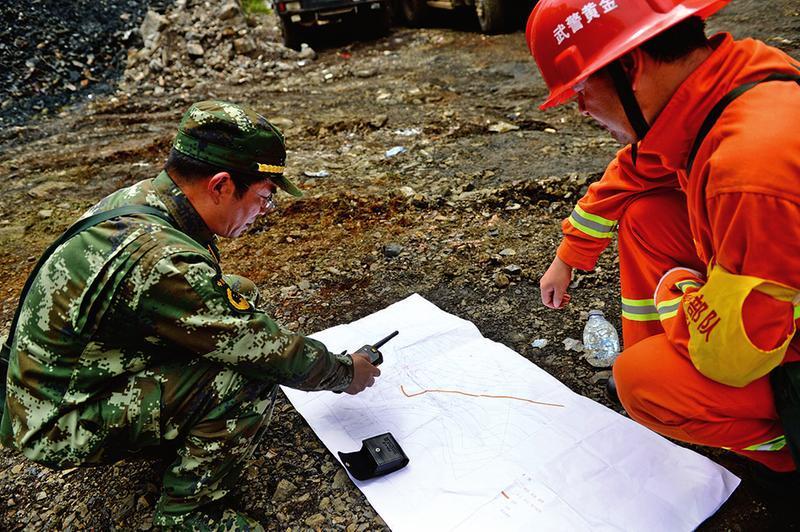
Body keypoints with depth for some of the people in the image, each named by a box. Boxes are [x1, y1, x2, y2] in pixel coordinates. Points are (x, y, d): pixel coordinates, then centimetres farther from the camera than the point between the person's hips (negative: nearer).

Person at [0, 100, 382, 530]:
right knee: (251, 375, -25)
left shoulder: (138, 197, -5)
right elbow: (273, 355, -25)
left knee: (238, 295, 3)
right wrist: (346, 373, -9)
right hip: (63, 427, -9)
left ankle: (172, 430, 15)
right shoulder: (160, 261, -34)